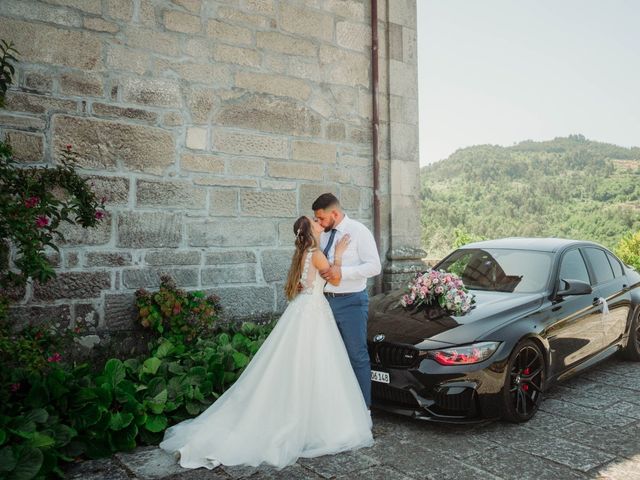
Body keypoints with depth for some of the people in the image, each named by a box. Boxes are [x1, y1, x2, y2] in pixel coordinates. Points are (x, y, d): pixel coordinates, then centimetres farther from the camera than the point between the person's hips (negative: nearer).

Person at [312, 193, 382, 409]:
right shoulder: (323, 234, 9)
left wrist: (342, 272, -24)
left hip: (351, 302, -6)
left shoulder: (358, 231, -9)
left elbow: (374, 266, -15)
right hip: (326, 300, 7)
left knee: (357, 356, 1)